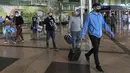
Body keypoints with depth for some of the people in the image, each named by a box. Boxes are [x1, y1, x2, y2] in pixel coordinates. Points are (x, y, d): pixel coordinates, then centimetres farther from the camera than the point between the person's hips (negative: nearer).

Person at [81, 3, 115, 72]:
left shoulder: (100, 15, 6)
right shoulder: (90, 15, -10)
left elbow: (104, 24, 6)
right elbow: (85, 25, -8)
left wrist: (110, 32, -1)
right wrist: (82, 35, -10)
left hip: (99, 35, 6)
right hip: (93, 34, -6)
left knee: (96, 49, 16)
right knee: (96, 49, -5)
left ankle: (87, 55, 43)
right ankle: (98, 65, 8)